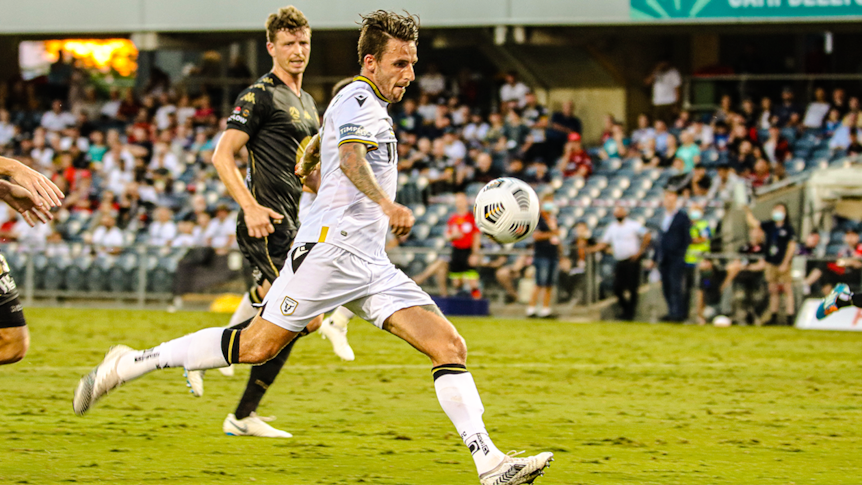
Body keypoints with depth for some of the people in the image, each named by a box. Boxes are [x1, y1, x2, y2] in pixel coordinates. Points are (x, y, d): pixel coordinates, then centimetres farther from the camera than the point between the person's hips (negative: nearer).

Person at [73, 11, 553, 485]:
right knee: (258, 345, -9)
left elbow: (306, 168, 37)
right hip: (330, 246, -9)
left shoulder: (372, 106, 25)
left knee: (450, 345, -5)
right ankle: (131, 363, 4)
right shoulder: (358, 98, -6)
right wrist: (386, 204, -39)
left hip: (370, 264, 9)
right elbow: (351, 159, -27)